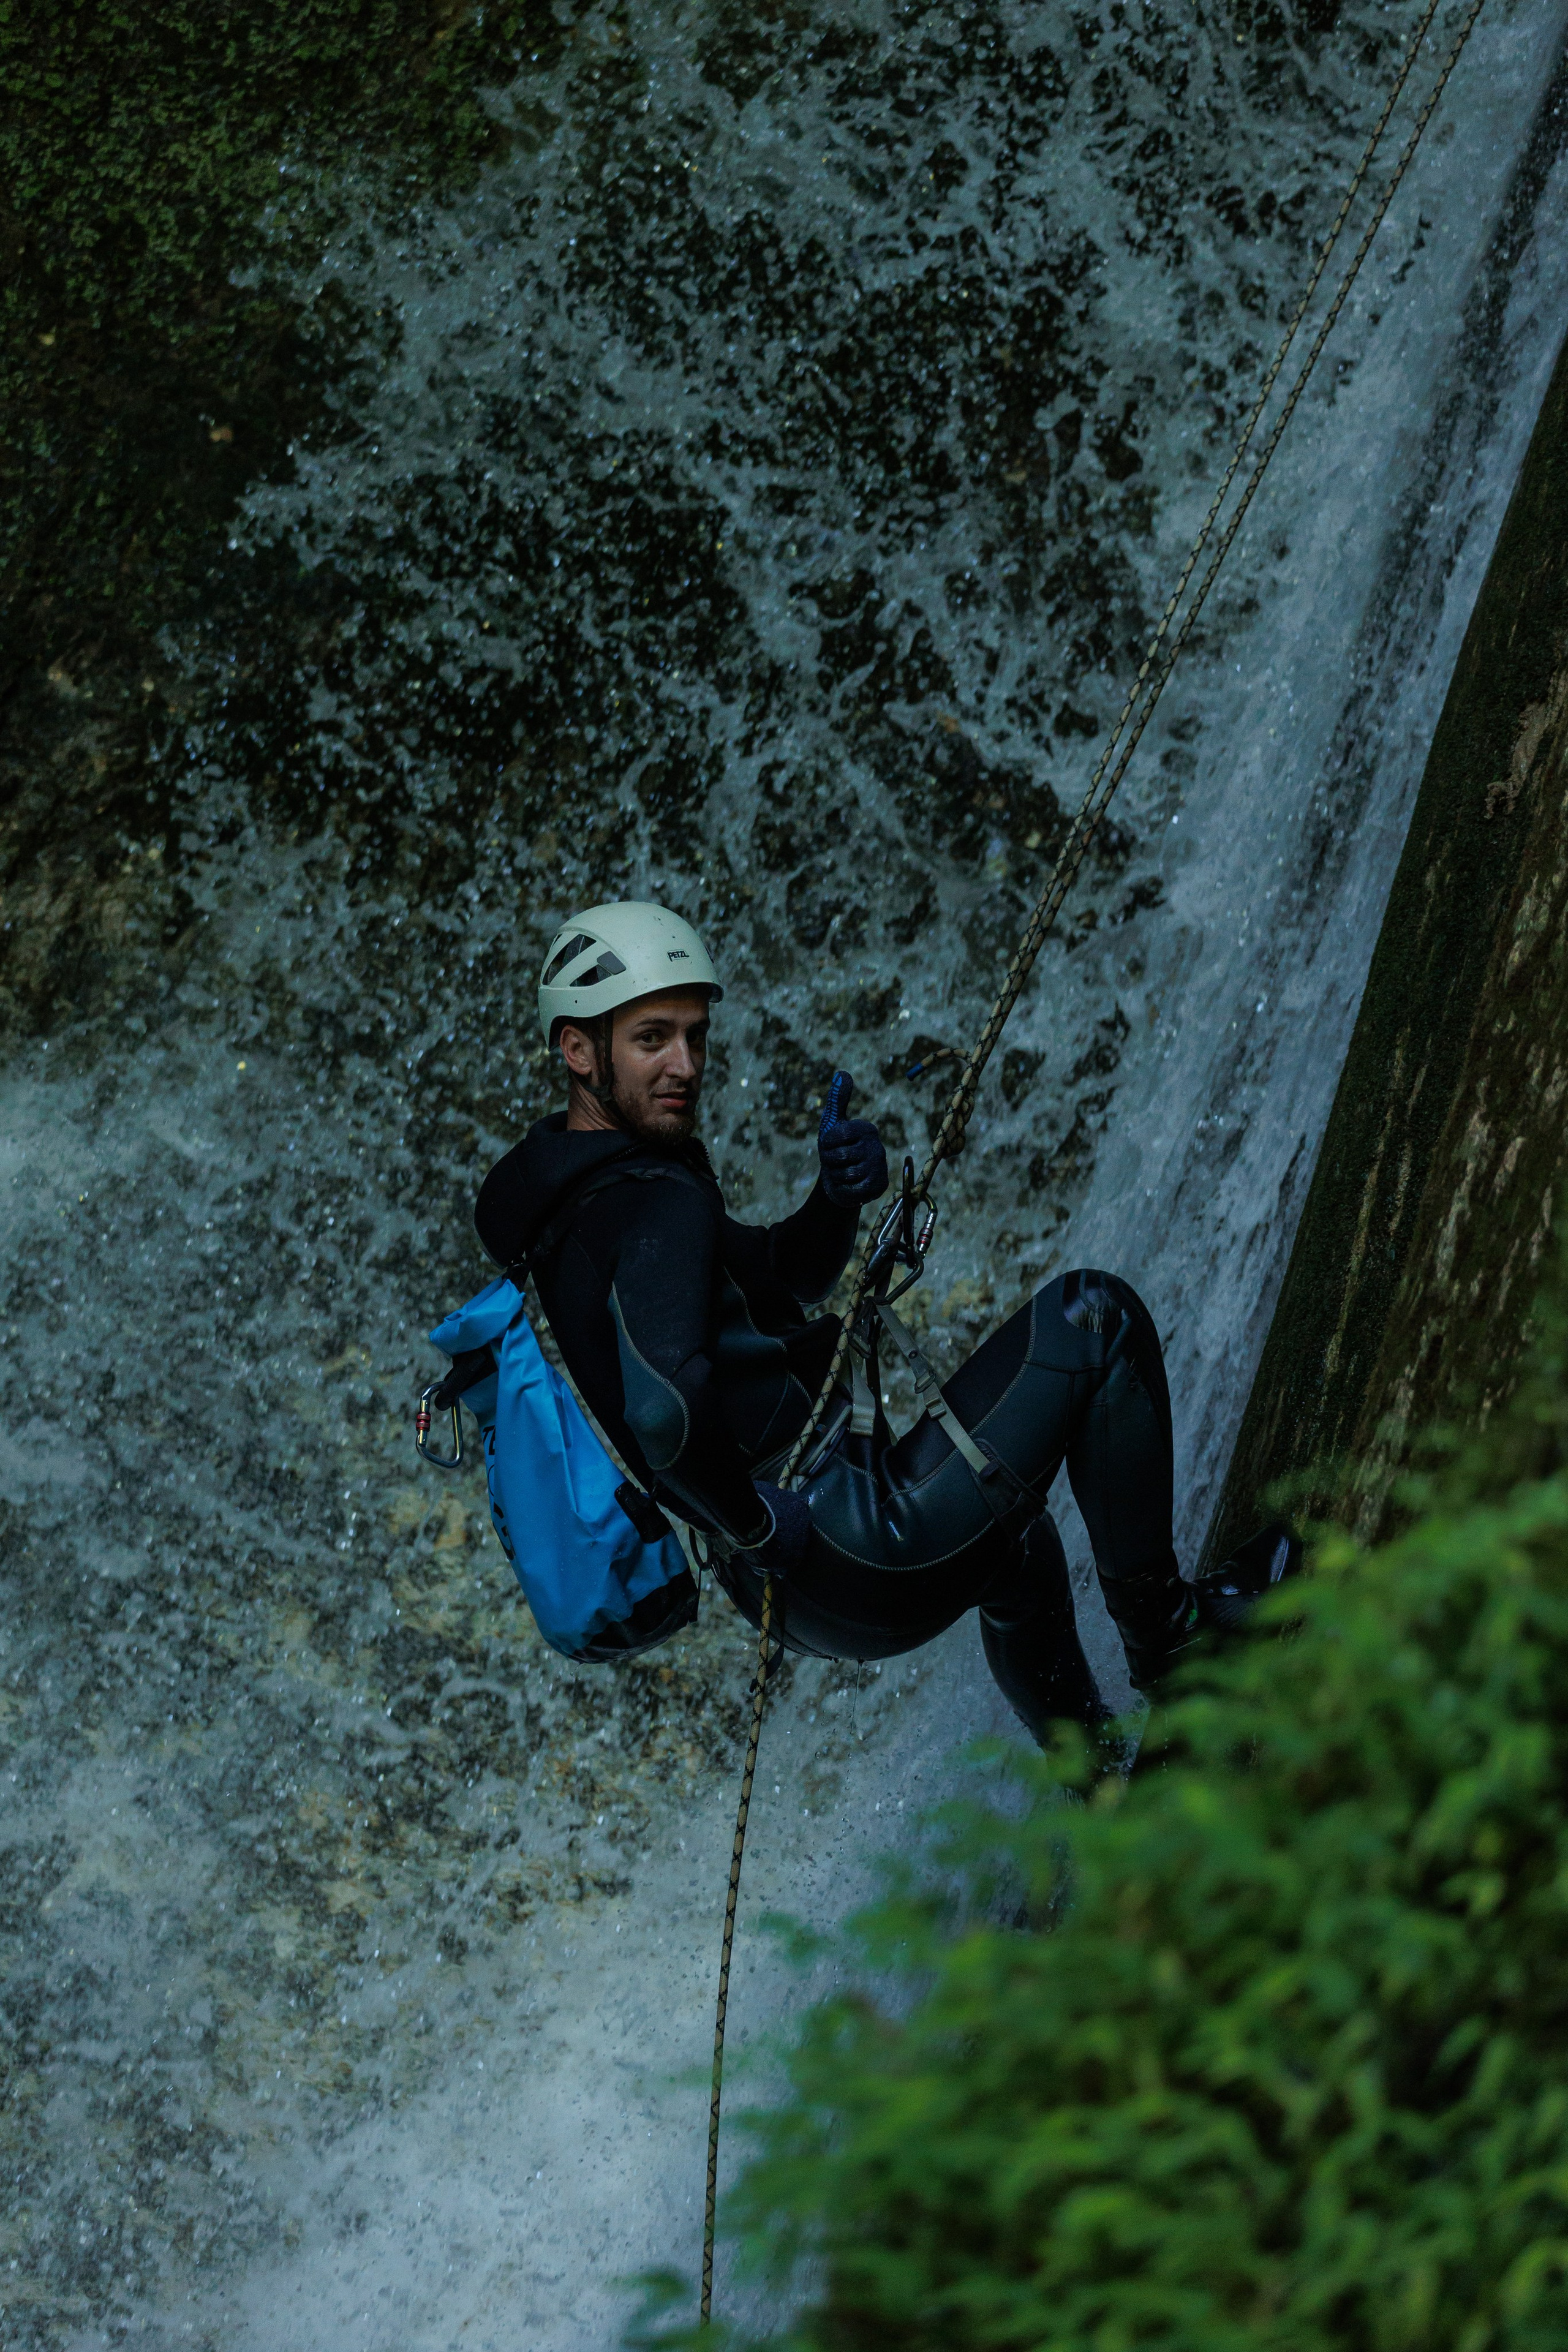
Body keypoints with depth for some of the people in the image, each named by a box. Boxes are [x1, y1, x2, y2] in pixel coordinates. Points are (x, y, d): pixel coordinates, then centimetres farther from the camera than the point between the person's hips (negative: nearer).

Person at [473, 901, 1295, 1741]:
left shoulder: (564, 1188, 9)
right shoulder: (660, 1206, -22)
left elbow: (782, 1279, 19)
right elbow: (665, 1410, -41)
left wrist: (839, 1194, -2)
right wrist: (755, 1522, -23)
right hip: (861, 1557, -11)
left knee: (1014, 1540, 41)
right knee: (1092, 1313, -6)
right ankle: (1162, 1627, 5)